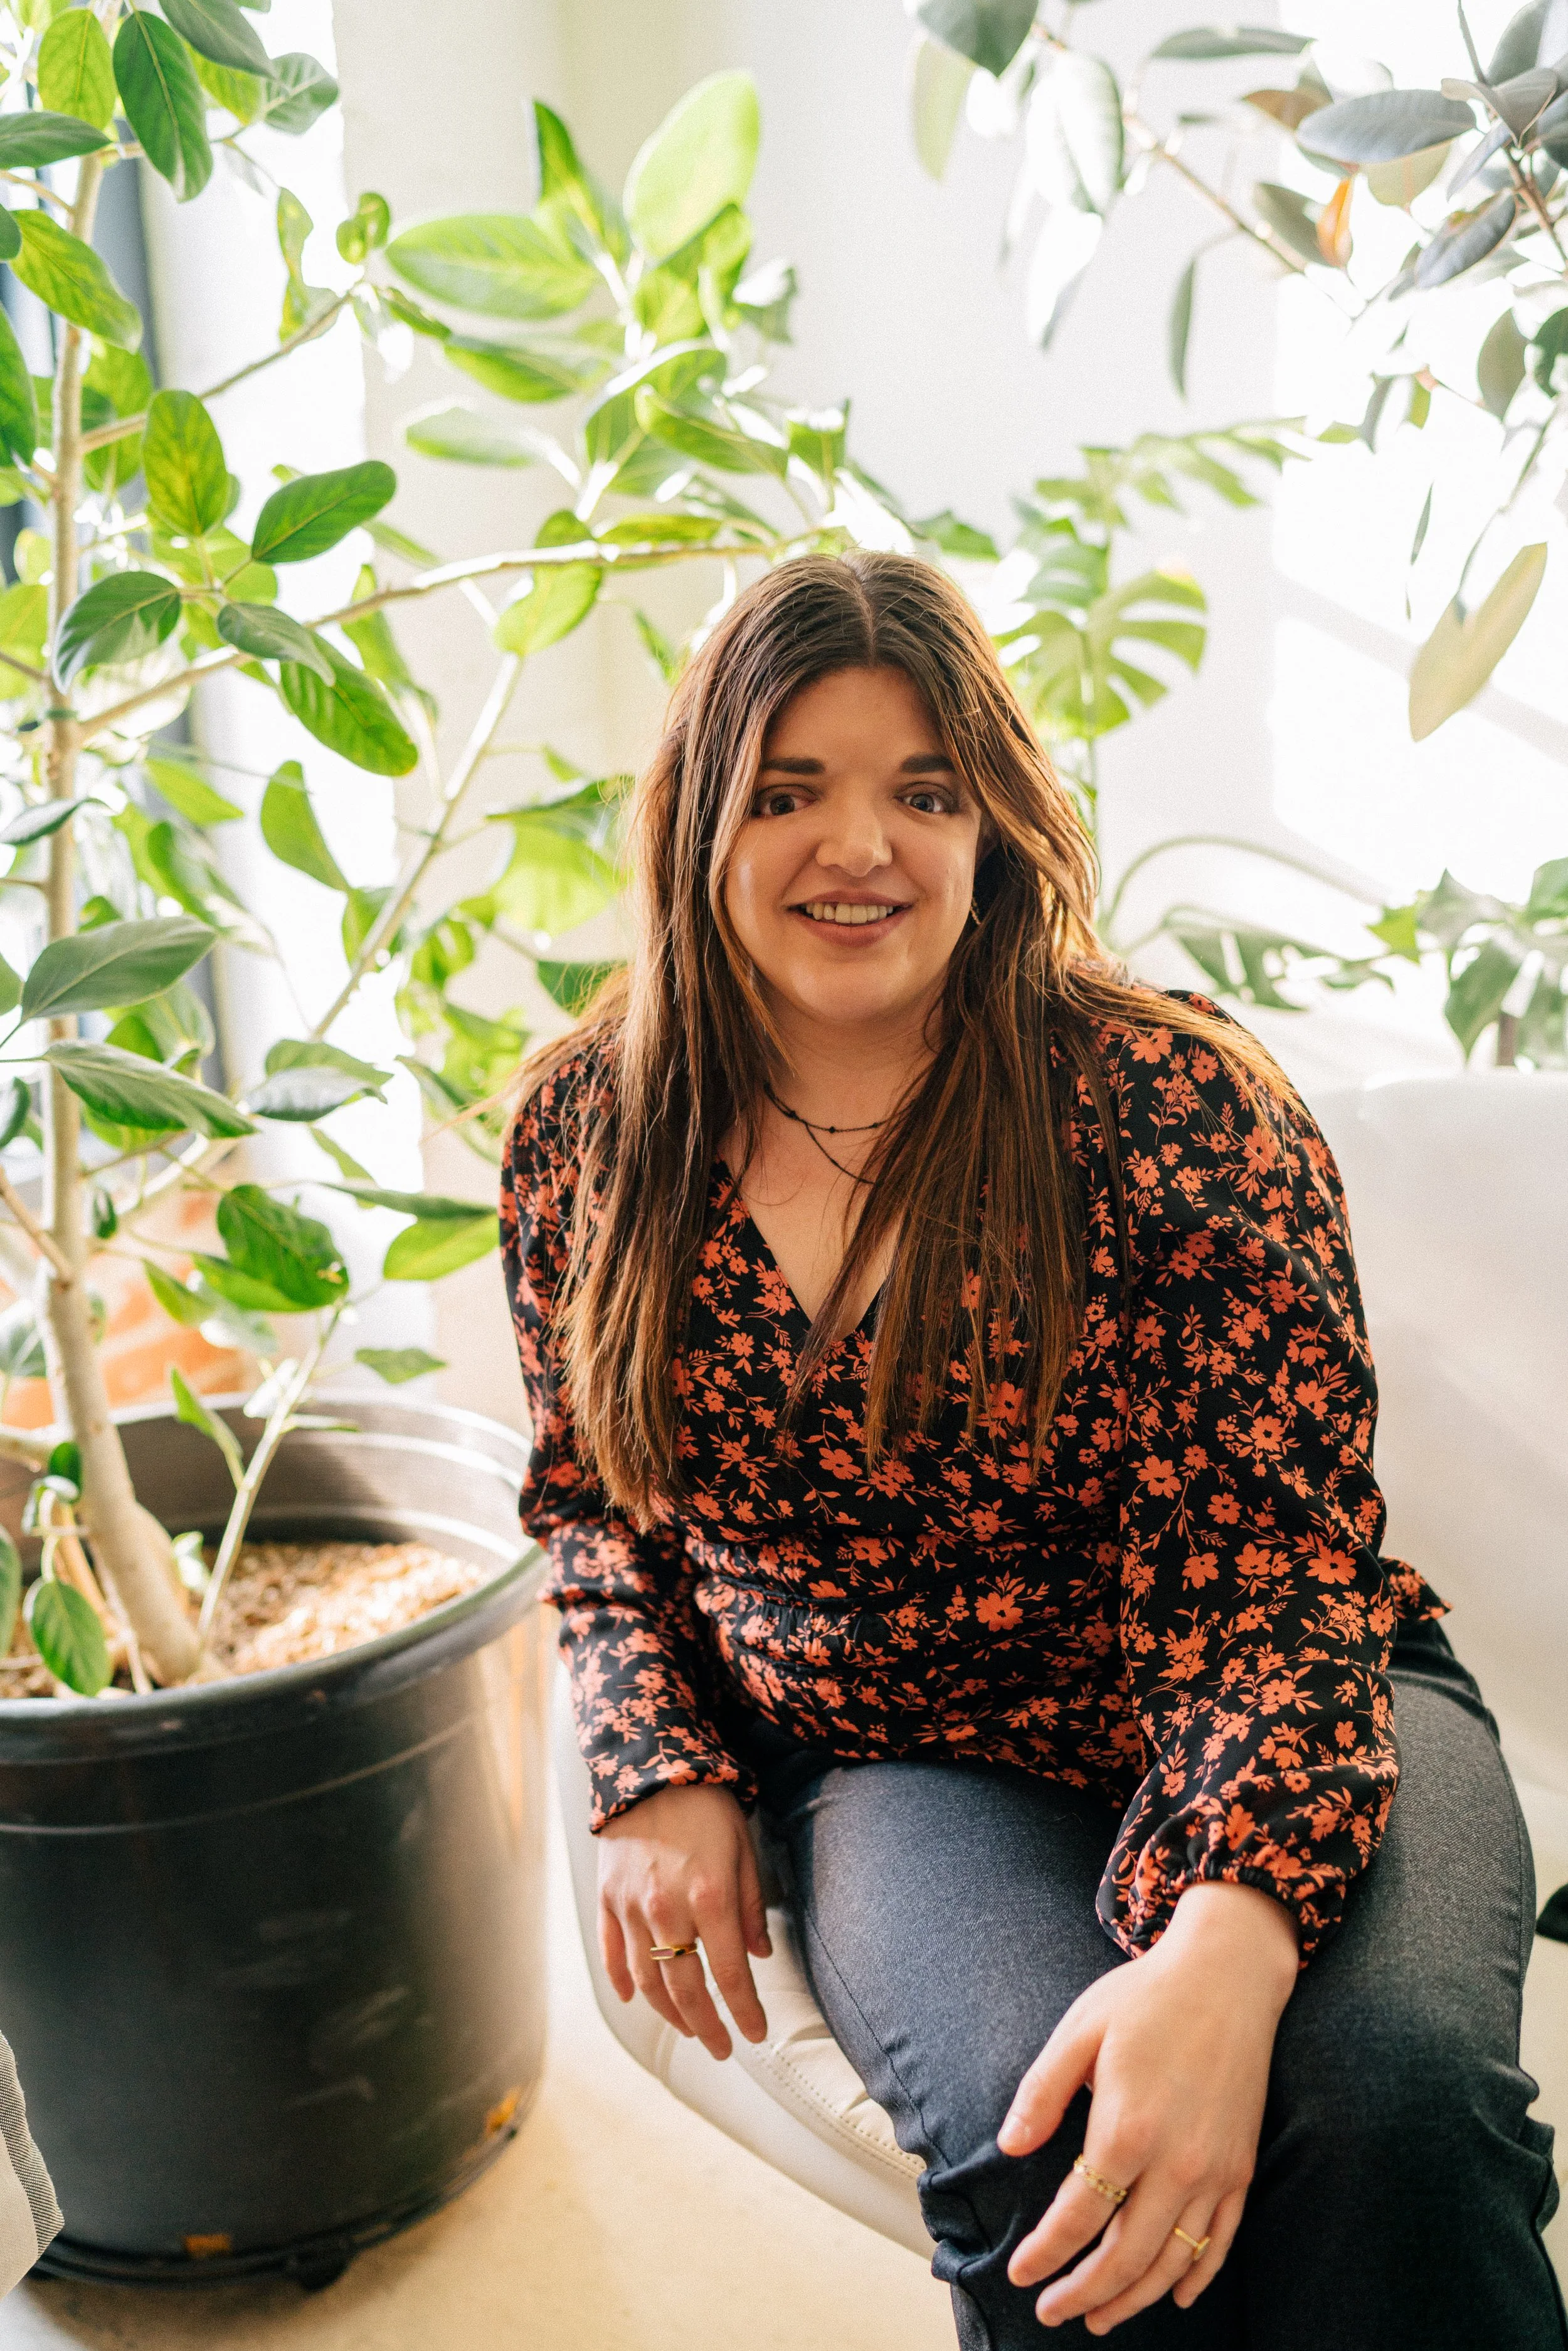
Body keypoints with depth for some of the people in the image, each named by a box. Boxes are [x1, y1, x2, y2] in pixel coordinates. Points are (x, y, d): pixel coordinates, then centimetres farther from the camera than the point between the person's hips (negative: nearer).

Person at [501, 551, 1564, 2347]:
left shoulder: (1178, 1109, -15)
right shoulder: (586, 1137, -2)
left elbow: (1272, 1579, -19)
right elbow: (591, 1494, 12)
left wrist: (1225, 1950, -35)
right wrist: (663, 1778, -4)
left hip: (1270, 1728, -1)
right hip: (890, 1762, 2)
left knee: (1388, 2090, -31)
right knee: (1034, 2141, -29)